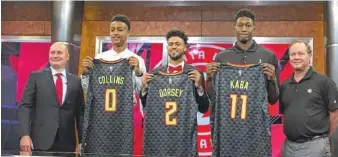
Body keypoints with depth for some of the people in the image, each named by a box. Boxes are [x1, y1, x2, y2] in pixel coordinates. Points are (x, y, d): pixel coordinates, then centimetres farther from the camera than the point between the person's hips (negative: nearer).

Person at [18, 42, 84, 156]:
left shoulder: (76, 81, 10)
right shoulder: (36, 77, 5)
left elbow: (80, 112, 11)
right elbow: (25, 106, 0)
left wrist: (82, 141, 6)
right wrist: (25, 135, -13)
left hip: (67, 143, 2)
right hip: (41, 141, -2)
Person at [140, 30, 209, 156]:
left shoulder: (195, 74, -1)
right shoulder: (154, 73, 5)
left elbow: (203, 109, -1)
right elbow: (146, 106, 9)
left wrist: (199, 86, -15)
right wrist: (145, 88, -6)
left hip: (185, 134, -1)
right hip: (157, 134, 2)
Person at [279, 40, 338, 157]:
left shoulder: (323, 82, -5)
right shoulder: (284, 86, 10)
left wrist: (323, 137, 2)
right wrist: (291, 135, 9)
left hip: (314, 145, -5)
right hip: (288, 145, 5)